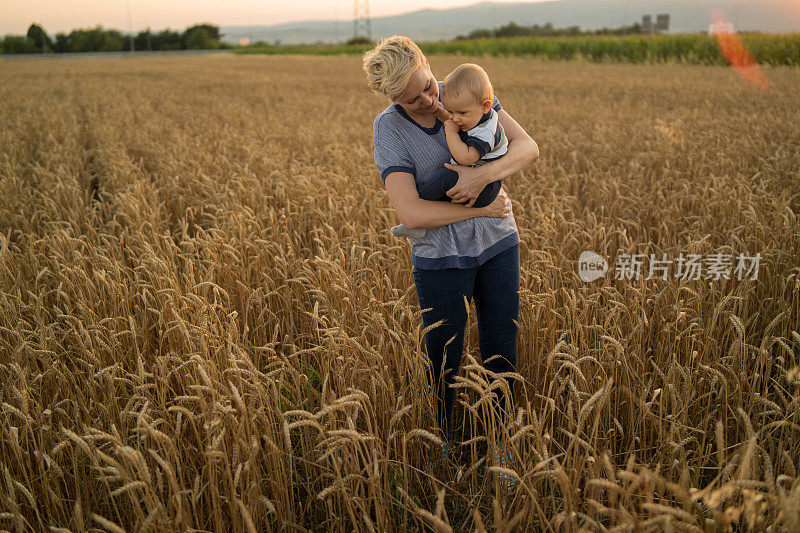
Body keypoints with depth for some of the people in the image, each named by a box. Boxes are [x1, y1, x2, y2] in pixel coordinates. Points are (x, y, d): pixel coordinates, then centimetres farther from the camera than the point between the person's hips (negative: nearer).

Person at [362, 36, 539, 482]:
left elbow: (528, 147, -13)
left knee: (501, 352, 14)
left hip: (498, 245, 3)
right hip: (441, 257, -2)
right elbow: (411, 212, -25)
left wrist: (484, 174, -32)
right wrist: (482, 209, -21)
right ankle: (444, 443, 40)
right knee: (444, 361, 13)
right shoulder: (389, 128, -17)